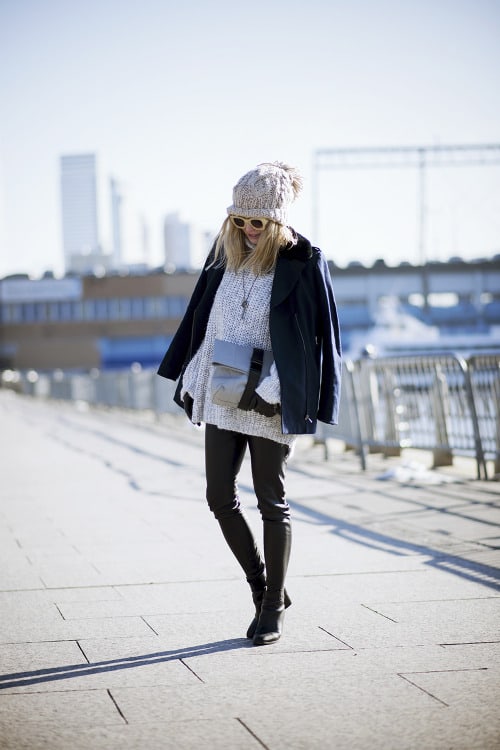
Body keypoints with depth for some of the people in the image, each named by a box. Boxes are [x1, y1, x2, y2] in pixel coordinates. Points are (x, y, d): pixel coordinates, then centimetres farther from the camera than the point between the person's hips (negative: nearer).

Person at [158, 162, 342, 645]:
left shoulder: (302, 262, -9)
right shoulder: (225, 252, 7)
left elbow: (316, 335, -11)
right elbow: (203, 322, 14)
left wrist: (274, 390, -16)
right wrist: (191, 380, 12)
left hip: (270, 400, -6)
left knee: (271, 503, 2)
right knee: (220, 498, 5)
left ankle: (273, 606, 13)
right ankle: (262, 587, 22)